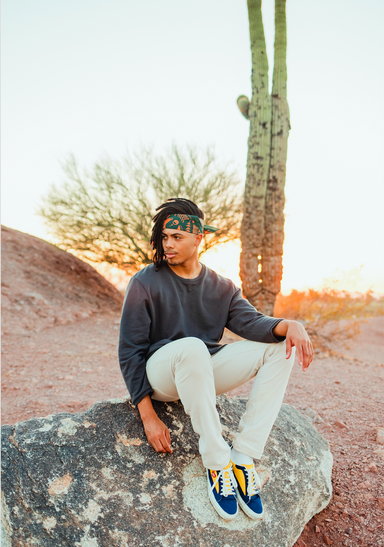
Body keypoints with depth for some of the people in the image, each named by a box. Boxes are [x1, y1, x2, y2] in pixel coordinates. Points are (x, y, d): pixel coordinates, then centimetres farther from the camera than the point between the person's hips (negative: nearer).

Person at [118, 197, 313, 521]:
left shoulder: (222, 288, 7)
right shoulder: (145, 284, -6)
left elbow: (250, 321, -9)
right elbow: (130, 351, -9)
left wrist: (287, 325, -32)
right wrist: (148, 416, -16)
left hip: (203, 373, 5)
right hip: (159, 374, -4)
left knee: (281, 346, -13)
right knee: (192, 347, -38)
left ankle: (244, 457, -19)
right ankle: (217, 464, -24)